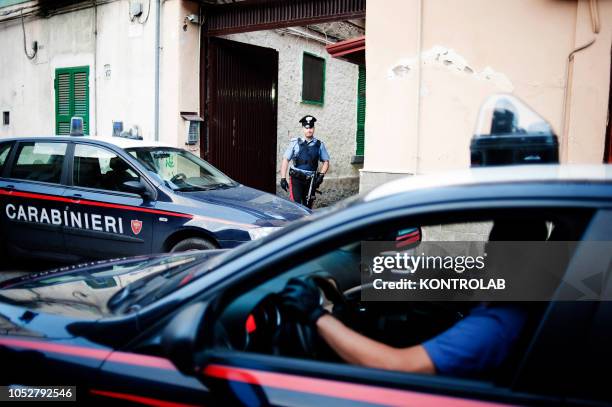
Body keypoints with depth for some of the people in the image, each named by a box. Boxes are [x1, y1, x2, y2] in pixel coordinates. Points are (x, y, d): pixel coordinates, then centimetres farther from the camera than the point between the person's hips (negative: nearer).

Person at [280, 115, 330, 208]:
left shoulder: (319, 145, 6)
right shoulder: (295, 143, 1)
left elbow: (326, 162, 13)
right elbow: (285, 160, 1)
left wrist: (321, 175, -3)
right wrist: (283, 178, -6)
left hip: (311, 180, 2)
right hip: (296, 179, -2)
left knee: (307, 206, 8)